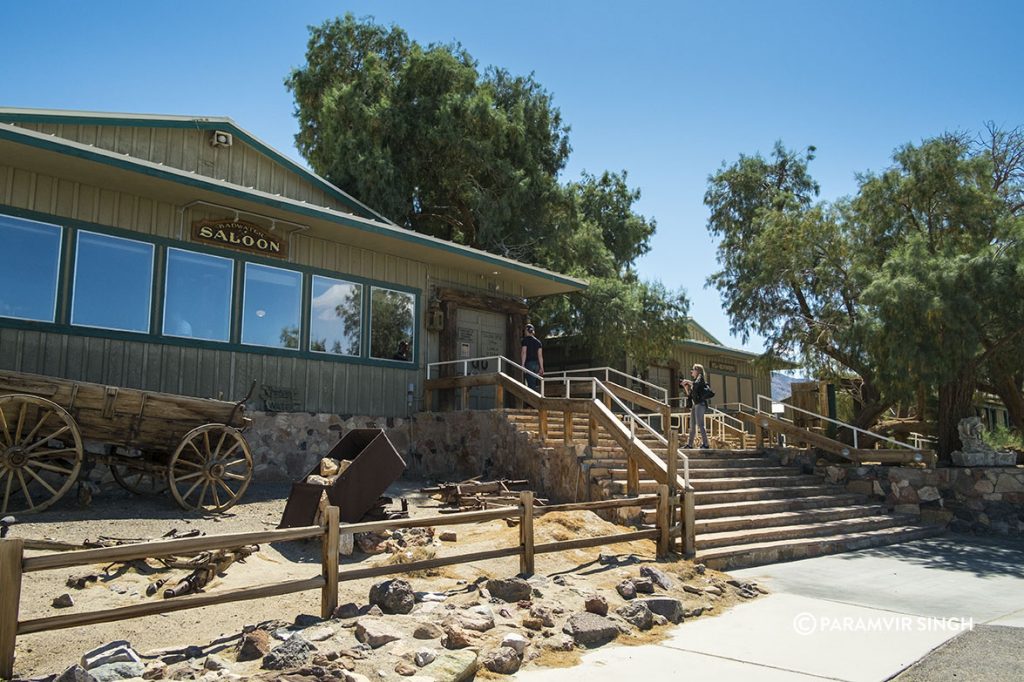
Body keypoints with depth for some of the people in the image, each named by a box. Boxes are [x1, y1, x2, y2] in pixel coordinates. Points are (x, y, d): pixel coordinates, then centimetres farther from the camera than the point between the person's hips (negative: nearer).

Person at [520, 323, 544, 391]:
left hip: (529, 363, -6)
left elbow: (524, 353, -11)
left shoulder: (525, 339, -2)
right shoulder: (538, 341, 15)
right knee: (534, 384, 9)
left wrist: (522, 365, -13)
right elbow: (540, 355, 11)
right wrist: (541, 368, 11)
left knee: (531, 384, -9)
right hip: (536, 364, 6)